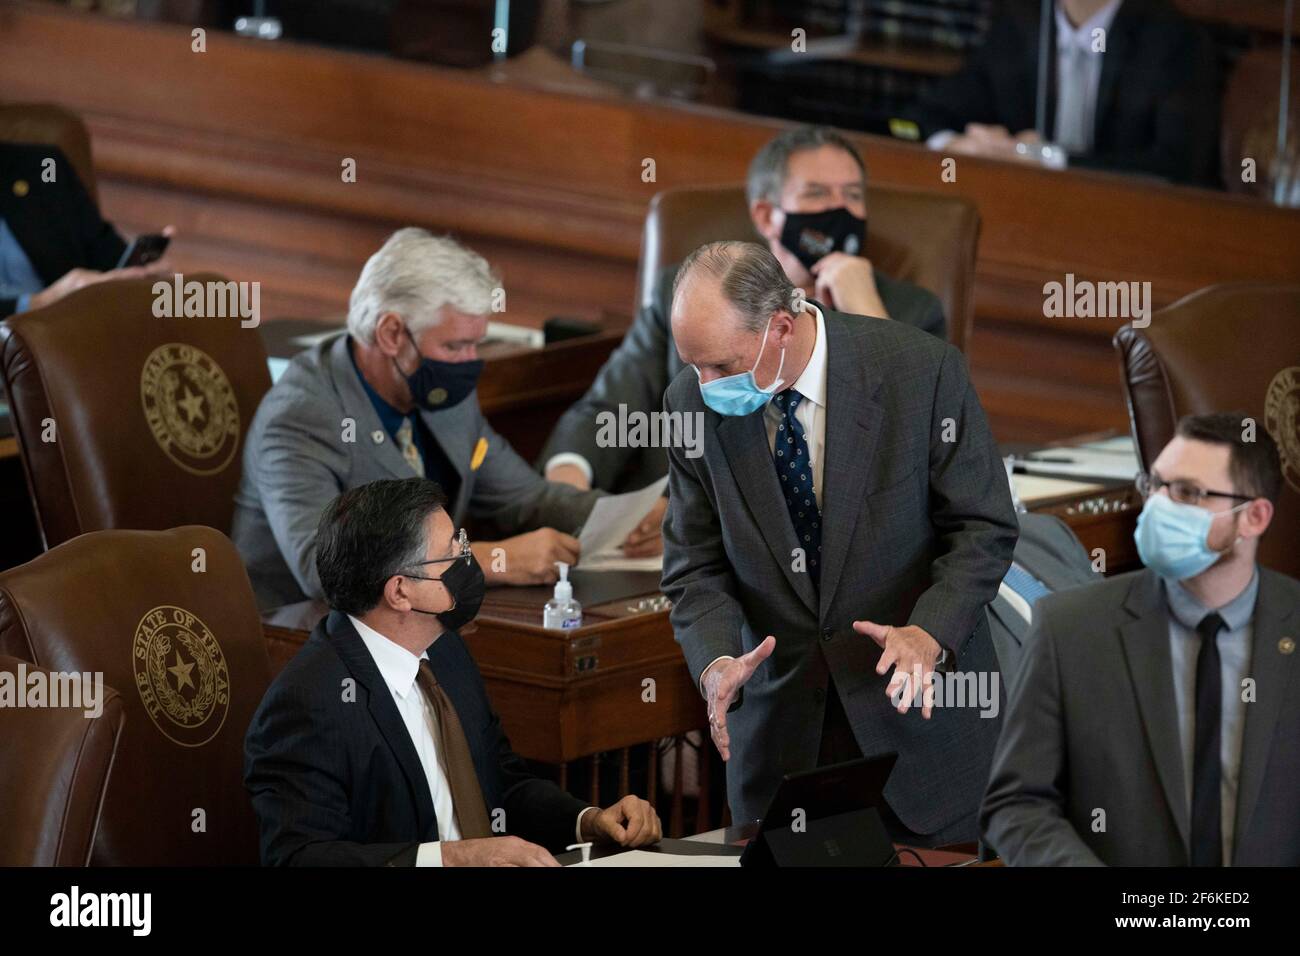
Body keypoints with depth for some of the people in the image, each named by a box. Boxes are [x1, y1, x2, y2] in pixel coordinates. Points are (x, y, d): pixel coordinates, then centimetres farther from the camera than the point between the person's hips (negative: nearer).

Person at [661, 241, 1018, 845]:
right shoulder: (694, 404, -6)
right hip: (780, 724, 2)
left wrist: (929, 634, -25)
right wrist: (715, 661, -21)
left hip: (918, 703, -2)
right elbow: (696, 568, 0)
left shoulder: (921, 369, -15)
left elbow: (984, 529, -9)